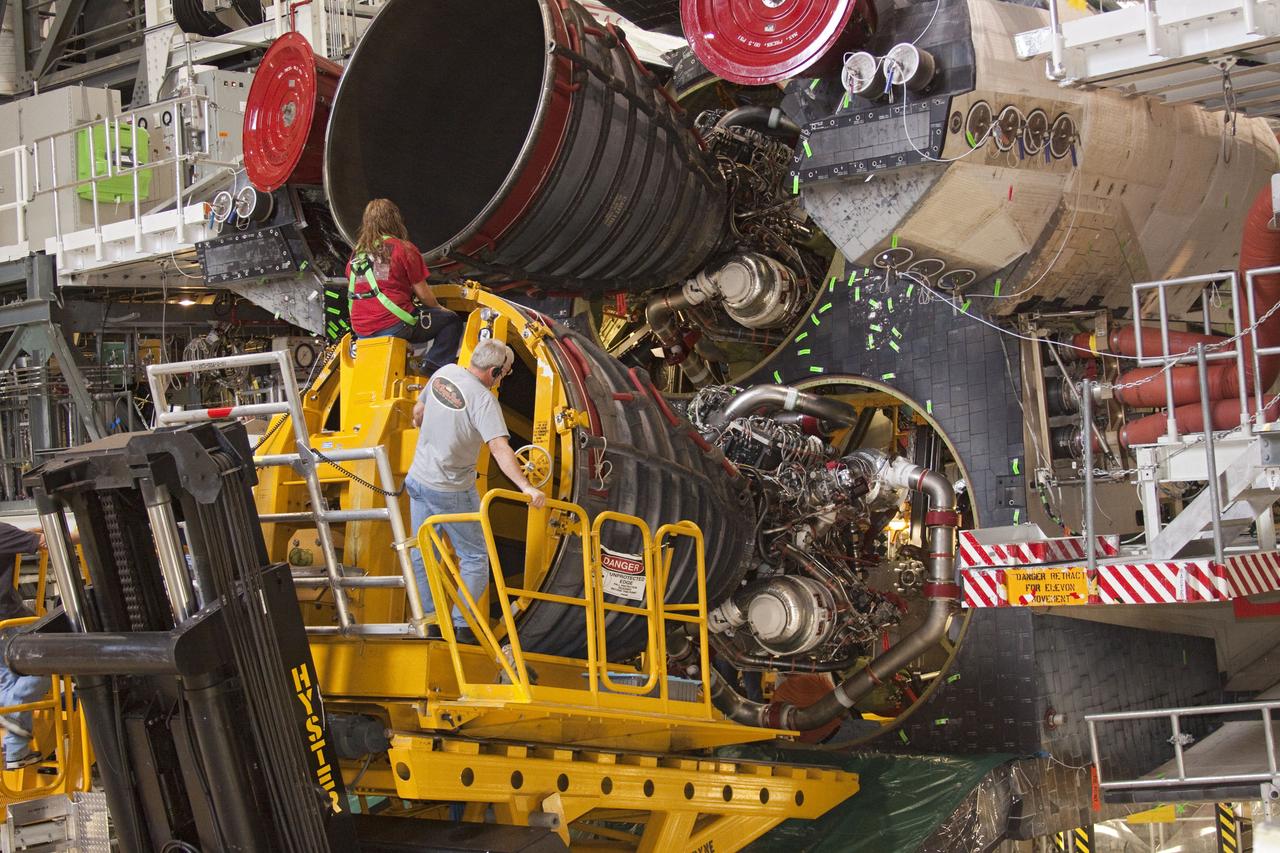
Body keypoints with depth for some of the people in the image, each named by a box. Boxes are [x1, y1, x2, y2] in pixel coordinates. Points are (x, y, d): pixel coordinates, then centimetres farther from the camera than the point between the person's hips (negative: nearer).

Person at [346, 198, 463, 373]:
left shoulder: (356, 254, 10)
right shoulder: (404, 249, -5)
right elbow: (422, 293, -2)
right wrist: (438, 307, 19)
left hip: (361, 331, 7)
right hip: (394, 325, -6)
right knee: (451, 320, 7)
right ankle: (435, 370, -6)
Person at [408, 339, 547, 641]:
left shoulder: (443, 374, -1)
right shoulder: (483, 399, -23)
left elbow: (418, 414, 15)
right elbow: (500, 448, -34)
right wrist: (525, 487, -41)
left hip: (418, 479, 7)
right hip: (453, 492, -7)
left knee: (423, 557, 16)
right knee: (474, 559, 7)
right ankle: (462, 625, 1)